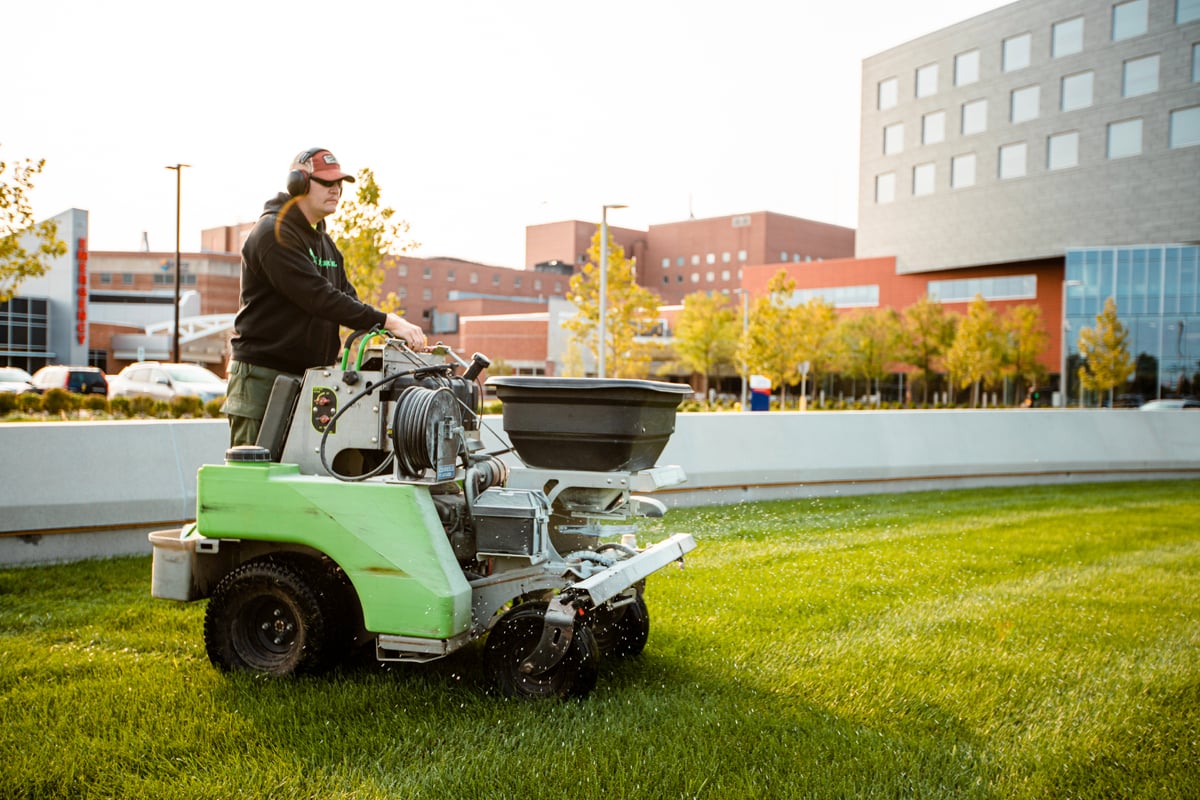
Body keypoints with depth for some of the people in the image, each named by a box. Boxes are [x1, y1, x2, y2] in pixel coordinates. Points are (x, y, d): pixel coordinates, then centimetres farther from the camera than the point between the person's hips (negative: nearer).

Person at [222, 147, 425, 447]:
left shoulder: (325, 243, 18)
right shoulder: (273, 233, -12)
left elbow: (346, 298, 10)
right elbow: (319, 297, -23)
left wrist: (390, 329, -10)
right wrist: (387, 321, -27)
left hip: (309, 376, 8)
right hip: (263, 375, -8)